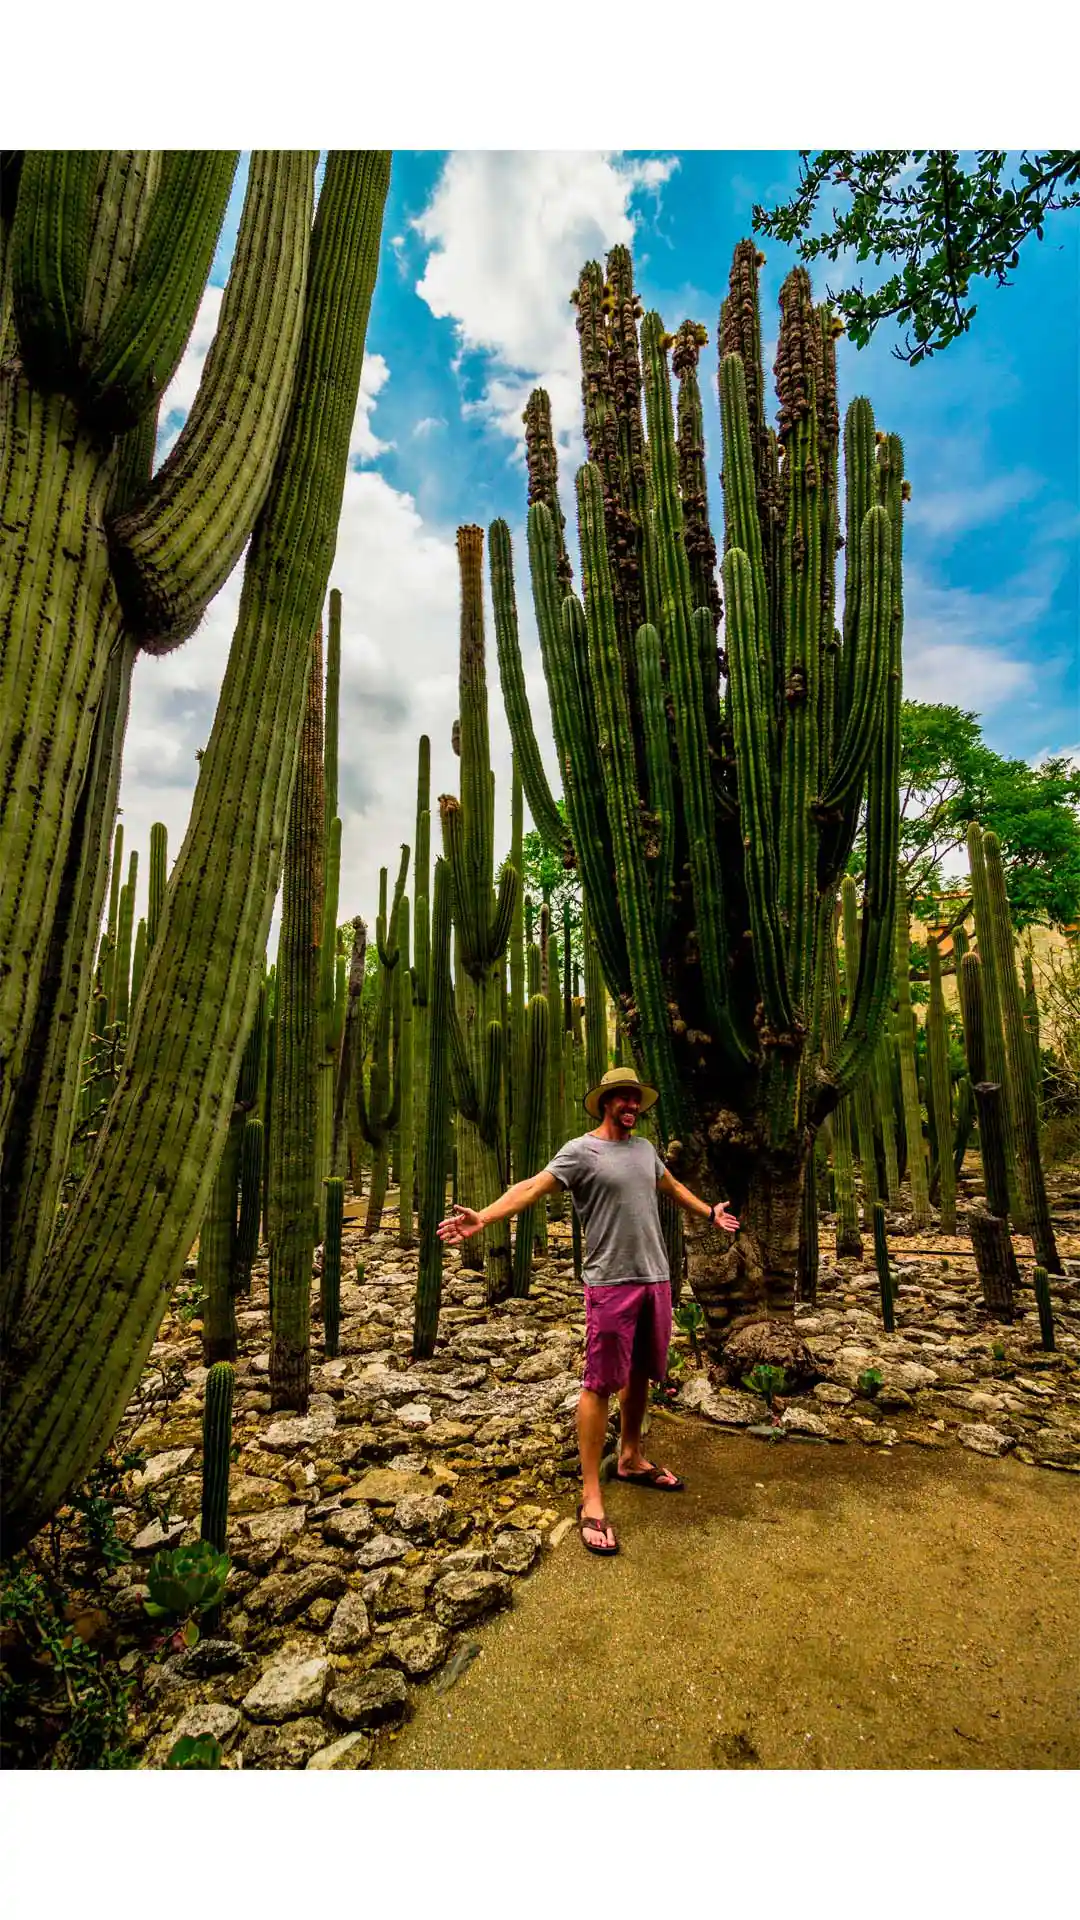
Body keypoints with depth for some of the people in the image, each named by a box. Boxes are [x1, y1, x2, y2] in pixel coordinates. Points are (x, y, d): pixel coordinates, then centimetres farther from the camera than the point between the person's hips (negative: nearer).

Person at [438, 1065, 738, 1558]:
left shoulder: (645, 1147, 11)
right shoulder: (581, 1151, -11)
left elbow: (672, 1186, 29)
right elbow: (532, 1187, -22)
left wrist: (710, 1212, 41)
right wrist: (482, 1217, -36)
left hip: (656, 1279, 7)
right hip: (611, 1283, -7)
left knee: (641, 1375, 18)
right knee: (600, 1384, -1)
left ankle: (631, 1460, 38)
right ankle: (591, 1497, 11)